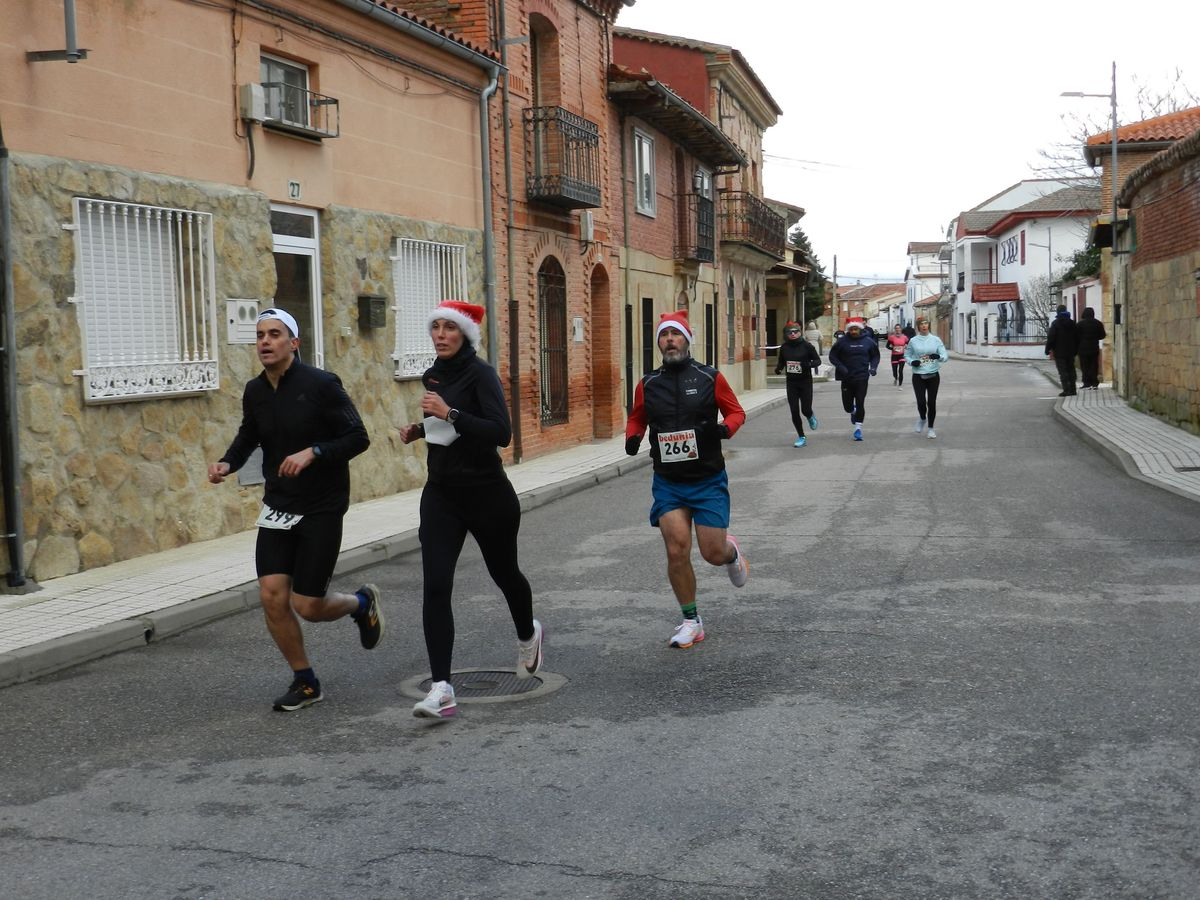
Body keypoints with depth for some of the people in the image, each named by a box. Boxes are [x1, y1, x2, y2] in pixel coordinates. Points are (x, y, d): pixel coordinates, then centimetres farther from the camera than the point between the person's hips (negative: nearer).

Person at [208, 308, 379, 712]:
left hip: (322, 508, -5)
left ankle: (362, 602, 30)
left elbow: (358, 437, -13)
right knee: (272, 597, -5)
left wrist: (313, 452, -26)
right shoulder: (255, 392, 2)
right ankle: (305, 682, 16)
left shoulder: (321, 384, -14)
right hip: (277, 508, 5)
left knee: (307, 606, -5)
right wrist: (227, 463, 2)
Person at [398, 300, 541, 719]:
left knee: (504, 572, 16)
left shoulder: (480, 374, -13)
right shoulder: (432, 376, 9)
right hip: (441, 493, 5)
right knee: (435, 586, -10)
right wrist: (420, 429, 7)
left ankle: (528, 635, 49)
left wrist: (449, 413, -28)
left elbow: (501, 433, -24)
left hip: (486, 492, -5)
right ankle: (441, 688, -11)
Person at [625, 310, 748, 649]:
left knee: (713, 553, -2)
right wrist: (632, 438, -4)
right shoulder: (648, 384, 3)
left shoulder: (710, 378, -3)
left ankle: (732, 552, 39)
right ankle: (691, 622, 9)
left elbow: (736, 411, 5)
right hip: (668, 483, 2)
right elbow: (636, 418, 17)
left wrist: (725, 427, -16)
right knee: (676, 552, -9)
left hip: (709, 481, -1)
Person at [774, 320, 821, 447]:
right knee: (794, 411, 1)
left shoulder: (806, 346, -9)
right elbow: (781, 361, 15)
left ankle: (811, 417, 37)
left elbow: (818, 360, -3)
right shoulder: (784, 347, 1)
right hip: (791, 383, 3)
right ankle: (801, 437, 16)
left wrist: (810, 364, -24)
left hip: (805, 382, -3)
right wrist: (778, 368, -7)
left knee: (806, 409, -3)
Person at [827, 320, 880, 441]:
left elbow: (875, 355, 13)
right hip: (846, 378, 1)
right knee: (847, 406, 8)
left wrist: (873, 367, -3)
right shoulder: (842, 342, -4)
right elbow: (832, 356, 1)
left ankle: (858, 428, 3)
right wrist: (840, 367, -14)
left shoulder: (868, 342, 0)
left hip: (862, 378, -1)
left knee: (860, 403, -6)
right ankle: (853, 412, 44)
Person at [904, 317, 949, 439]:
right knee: (921, 402, -9)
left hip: (933, 375, 1)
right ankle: (922, 419, 25)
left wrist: (939, 356, -23)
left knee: (931, 402, 3)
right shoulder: (913, 341, 1)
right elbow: (907, 355, 11)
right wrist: (912, 362, -10)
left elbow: (945, 356, -1)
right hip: (918, 375, -1)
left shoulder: (936, 340, 1)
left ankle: (931, 428, 19)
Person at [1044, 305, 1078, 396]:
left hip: (1059, 352, -5)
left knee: (1063, 371, -6)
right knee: (1071, 370, 12)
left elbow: (1051, 338, -12)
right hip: (1070, 352, 5)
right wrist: (1075, 350, 19)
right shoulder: (1072, 323, 9)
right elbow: (1077, 338, 13)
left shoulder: (1055, 324, -10)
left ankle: (1066, 390, -13)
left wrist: (1048, 350, -7)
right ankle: (1072, 389, 13)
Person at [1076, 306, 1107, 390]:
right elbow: (1102, 335, 7)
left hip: (1083, 349, -3)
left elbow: (1076, 336, -6)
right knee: (1094, 366, 8)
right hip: (1094, 348, 3)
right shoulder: (1098, 323, 2)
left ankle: (1087, 384, -2)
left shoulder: (1080, 324, -8)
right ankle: (1095, 384, 5)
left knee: (1085, 367, 1)